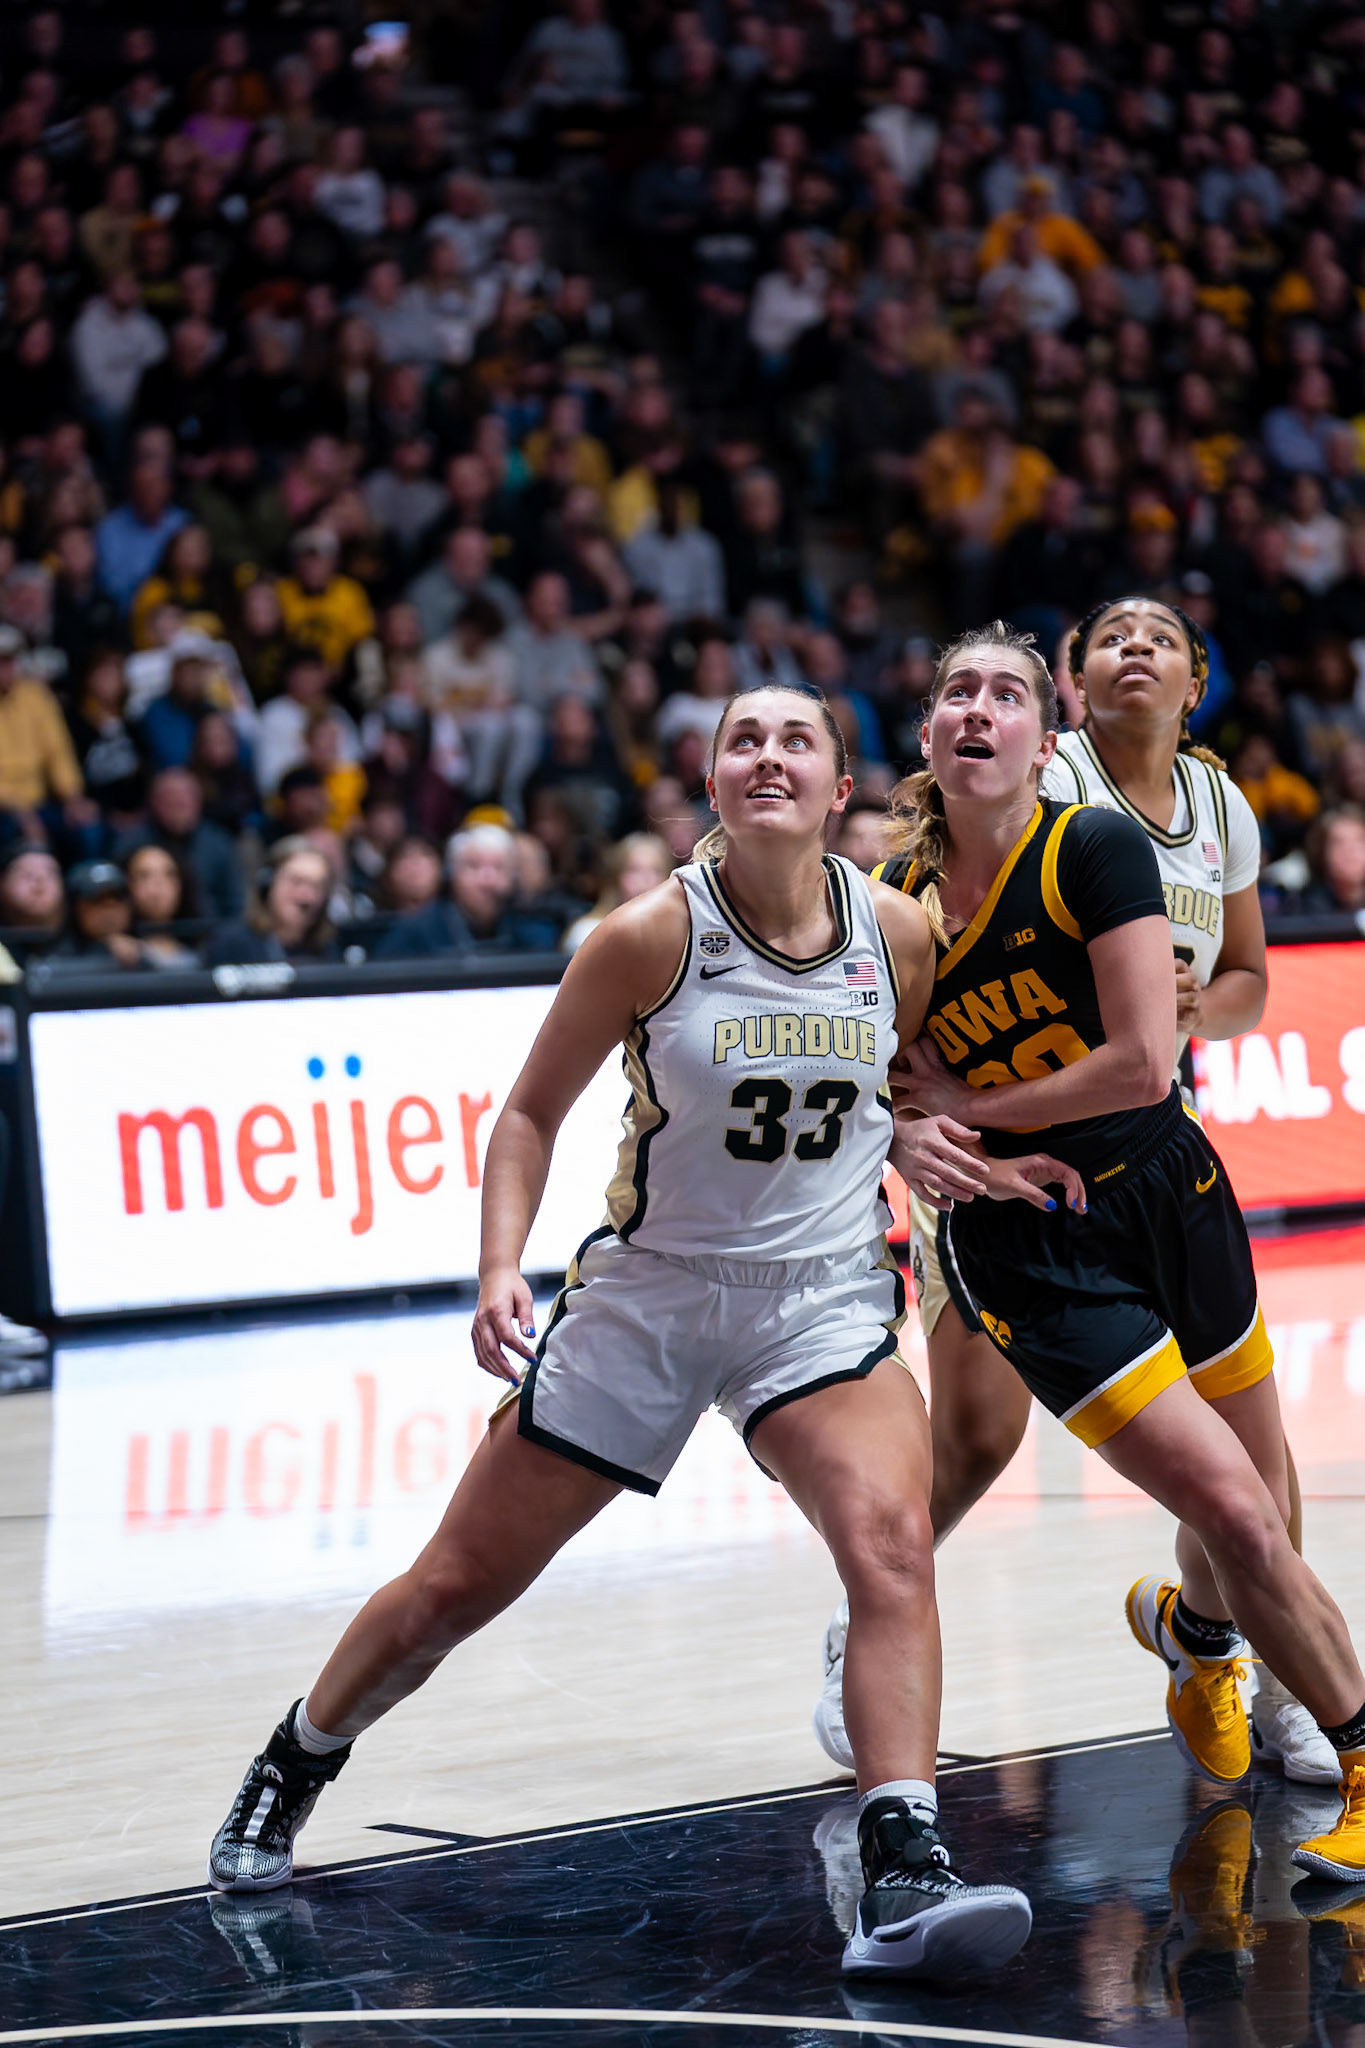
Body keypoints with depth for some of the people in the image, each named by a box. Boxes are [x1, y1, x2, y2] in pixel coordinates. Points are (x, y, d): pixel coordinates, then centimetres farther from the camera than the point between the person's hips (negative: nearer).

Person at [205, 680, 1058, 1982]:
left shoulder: (898, 934, -7)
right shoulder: (652, 935, -15)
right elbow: (532, 1113, -5)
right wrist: (500, 1269, -17)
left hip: (823, 1299, 1)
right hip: (648, 1289, -1)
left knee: (890, 1543, -26)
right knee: (457, 1585, 7)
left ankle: (904, 1875, -29)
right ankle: (292, 1770, 33)